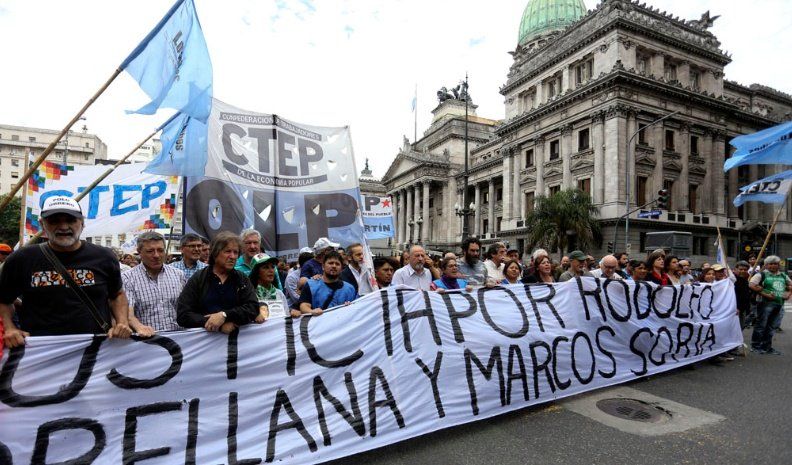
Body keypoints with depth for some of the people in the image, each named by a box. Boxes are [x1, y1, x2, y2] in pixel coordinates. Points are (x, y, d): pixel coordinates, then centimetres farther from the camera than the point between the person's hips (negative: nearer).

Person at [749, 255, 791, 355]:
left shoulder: (783, 276, 16)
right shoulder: (761, 274, -5)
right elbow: (752, 284, -15)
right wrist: (764, 294, -17)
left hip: (779, 304, 7)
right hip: (765, 303, -6)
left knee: (771, 327, 12)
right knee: (761, 325, -3)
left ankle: (767, 347, 20)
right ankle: (755, 346, 4)